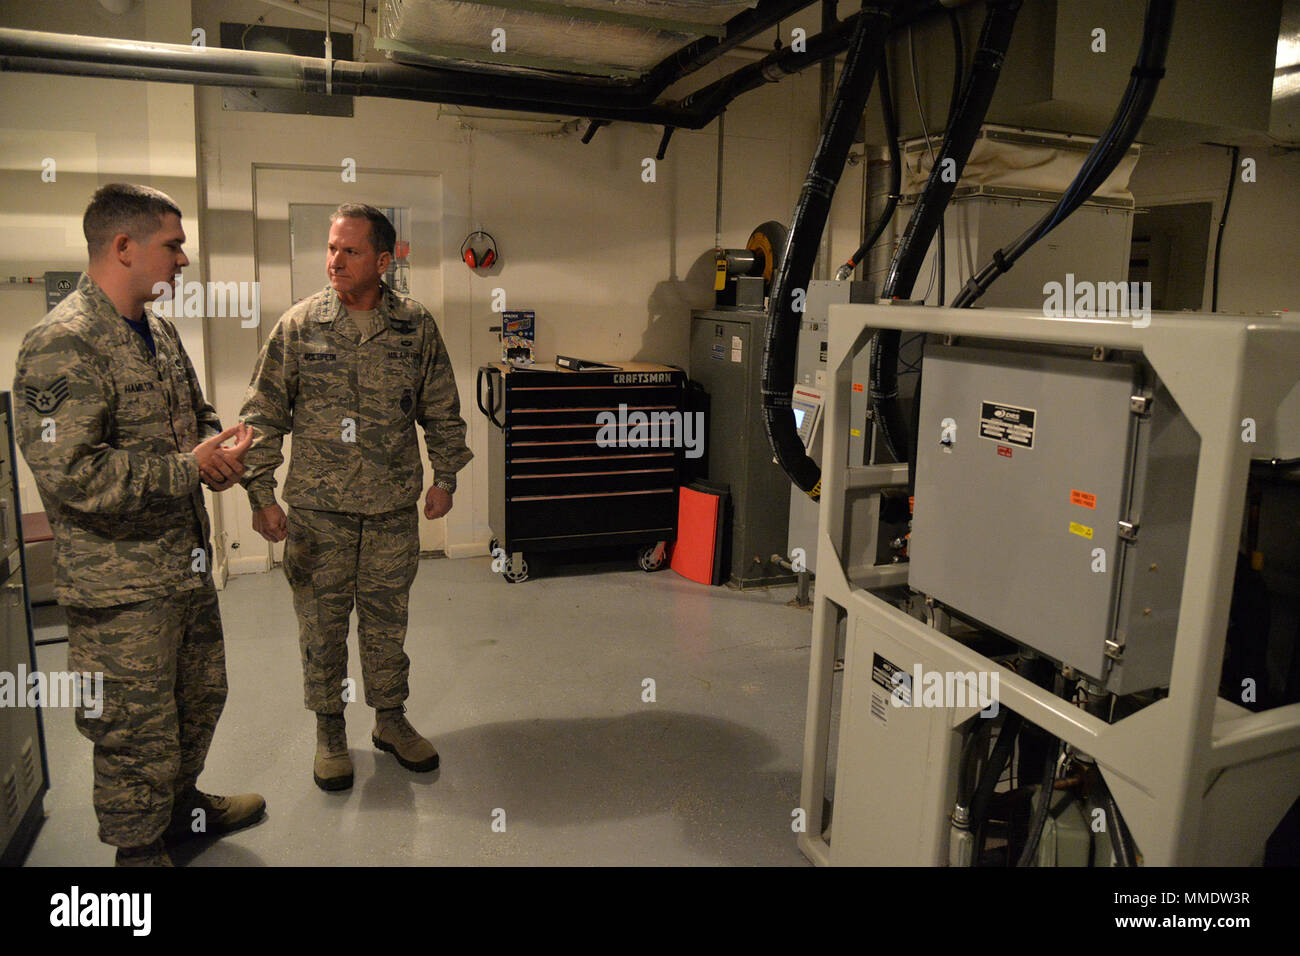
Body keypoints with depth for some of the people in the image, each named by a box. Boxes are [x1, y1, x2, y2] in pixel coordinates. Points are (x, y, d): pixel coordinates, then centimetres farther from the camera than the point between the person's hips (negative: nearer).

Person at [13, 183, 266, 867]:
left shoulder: (159, 332, 10)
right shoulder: (62, 346, -20)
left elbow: (196, 412, 22)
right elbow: (69, 472, -27)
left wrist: (218, 448, -1)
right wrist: (190, 468, -21)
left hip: (187, 564, 9)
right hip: (122, 585, -9)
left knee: (200, 696, 24)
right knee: (138, 730, 7)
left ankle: (181, 804, 47)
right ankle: (139, 849, 29)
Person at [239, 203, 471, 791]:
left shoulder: (417, 328, 1)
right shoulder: (299, 326, -2)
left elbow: (442, 411, 10)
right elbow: (264, 415, 0)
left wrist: (445, 477, 5)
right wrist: (261, 494, -4)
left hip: (393, 505, 1)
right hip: (317, 506, -1)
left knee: (387, 618, 12)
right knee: (322, 621, 8)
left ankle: (390, 720, 30)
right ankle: (330, 731, 26)